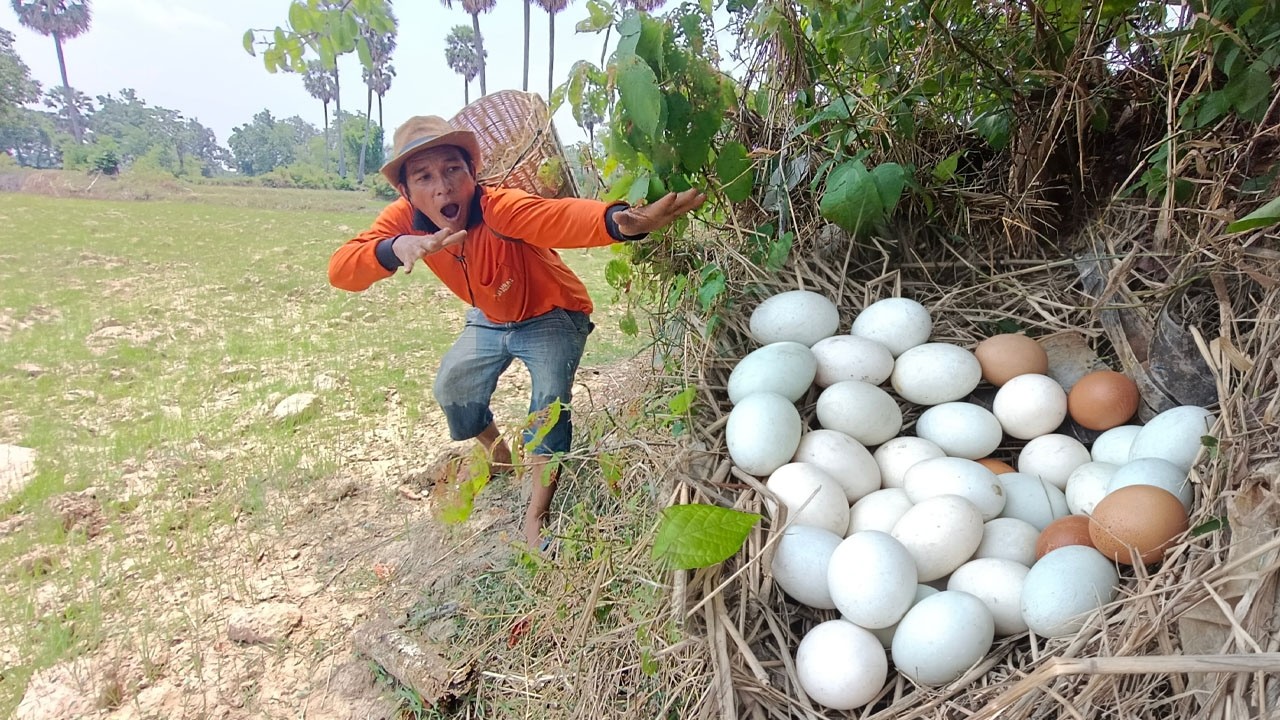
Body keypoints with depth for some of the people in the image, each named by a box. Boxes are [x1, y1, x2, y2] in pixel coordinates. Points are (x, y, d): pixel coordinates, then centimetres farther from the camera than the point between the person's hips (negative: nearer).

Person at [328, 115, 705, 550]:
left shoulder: (499, 208, -37)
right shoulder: (406, 219, -21)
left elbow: (559, 217, -59)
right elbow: (340, 269, -33)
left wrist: (618, 220, -82)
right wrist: (395, 248, -55)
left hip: (551, 316, -5)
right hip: (489, 320, 6)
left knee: (550, 402, -21)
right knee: (452, 385, 3)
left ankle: (536, 517, -6)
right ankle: (498, 454, 32)